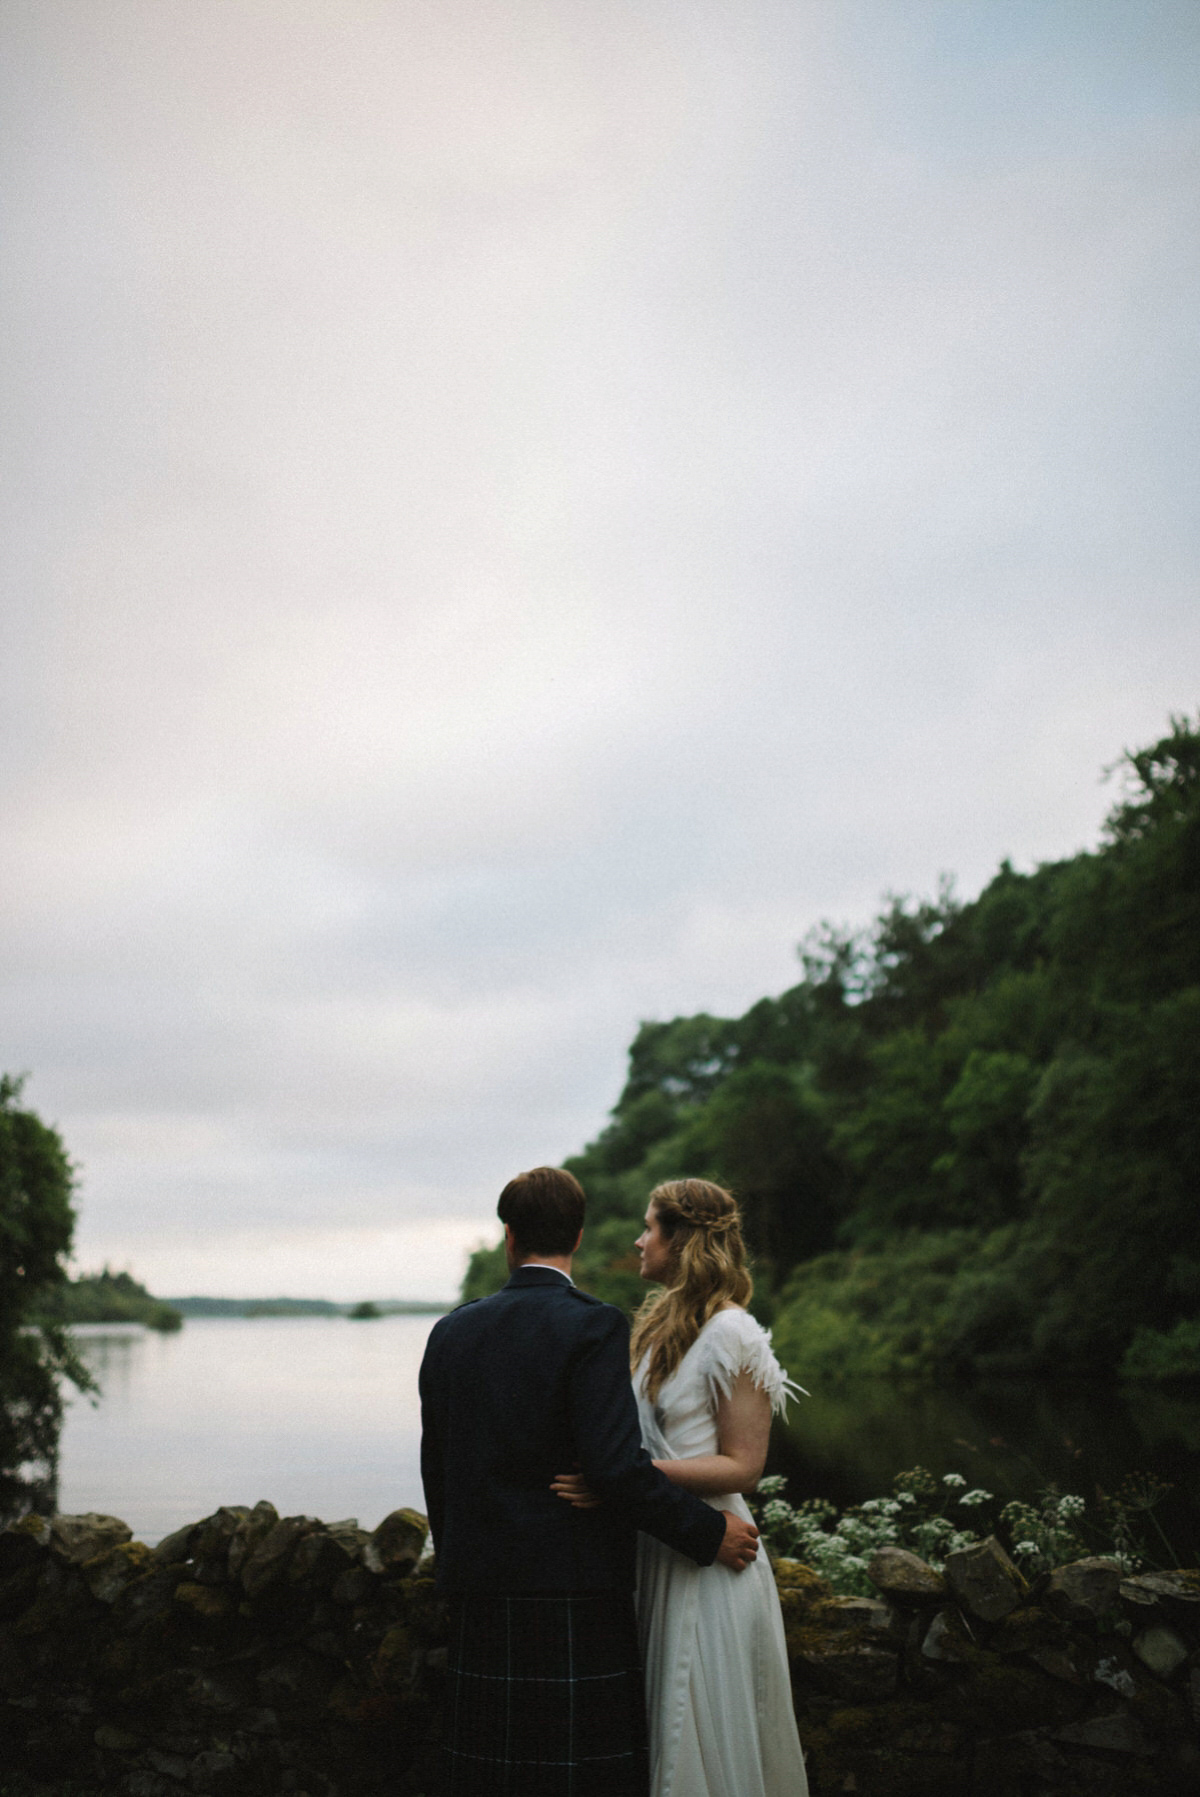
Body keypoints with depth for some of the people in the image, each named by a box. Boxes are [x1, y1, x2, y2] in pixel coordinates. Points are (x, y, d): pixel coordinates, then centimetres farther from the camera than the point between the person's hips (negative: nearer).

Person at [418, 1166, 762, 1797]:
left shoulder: (452, 1331, 7)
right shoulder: (592, 1326, -10)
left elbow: (435, 1470, 13)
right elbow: (617, 1465, -19)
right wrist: (709, 1533, -8)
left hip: (479, 1602, 5)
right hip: (575, 1598, -5)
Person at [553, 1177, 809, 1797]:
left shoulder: (730, 1334, -15)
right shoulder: (664, 1325, 11)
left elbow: (741, 1466, -18)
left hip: (707, 1558, -8)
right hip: (657, 1549, 8)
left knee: (707, 1738, 2)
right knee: (663, 1730, 16)